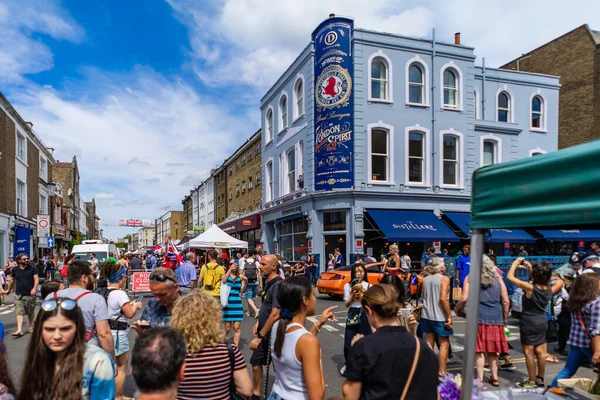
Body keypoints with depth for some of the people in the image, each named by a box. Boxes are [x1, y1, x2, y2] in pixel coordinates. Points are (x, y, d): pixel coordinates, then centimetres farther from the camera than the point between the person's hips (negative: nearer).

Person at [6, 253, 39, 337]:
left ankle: (31, 326, 29)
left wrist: (34, 288, -27)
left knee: (30, 312, 11)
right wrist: (9, 289, 29)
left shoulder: (32, 268, -3)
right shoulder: (15, 269, 5)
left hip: (30, 294, -2)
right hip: (19, 295, 2)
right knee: (19, 312, -8)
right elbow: (13, 280, 21)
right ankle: (19, 330, -13)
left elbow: (36, 279, -11)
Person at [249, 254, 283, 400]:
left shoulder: (278, 285, -23)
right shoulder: (267, 282, 5)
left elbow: (275, 315, -27)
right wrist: (258, 322, 10)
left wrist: (260, 336, -23)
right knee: (256, 362, 17)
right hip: (264, 332, 9)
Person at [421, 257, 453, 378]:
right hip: (440, 317, -6)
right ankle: (442, 373, 10)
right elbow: (443, 298, -21)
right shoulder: (444, 279, -11)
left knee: (429, 343, 12)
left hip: (426, 315, 6)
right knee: (444, 344, 7)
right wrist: (449, 316, -16)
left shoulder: (426, 279, 8)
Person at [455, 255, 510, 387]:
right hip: (496, 318, 3)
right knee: (492, 350, 15)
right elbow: (506, 301, 7)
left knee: (480, 350, 3)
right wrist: (505, 318, 19)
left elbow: (464, 298, -9)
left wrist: (456, 308, 8)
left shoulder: (470, 278, 0)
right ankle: (495, 378, 22)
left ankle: (480, 379, 6)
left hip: (478, 318, -3)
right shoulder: (498, 279, 9)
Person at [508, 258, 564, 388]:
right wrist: (531, 267, 14)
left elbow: (510, 276, -23)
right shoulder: (550, 290, -6)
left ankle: (532, 381, 8)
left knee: (528, 352, 2)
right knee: (540, 351, 16)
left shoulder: (530, 288, -24)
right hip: (542, 322, 7)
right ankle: (540, 379, 27)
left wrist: (516, 262, -10)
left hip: (529, 323, -7)